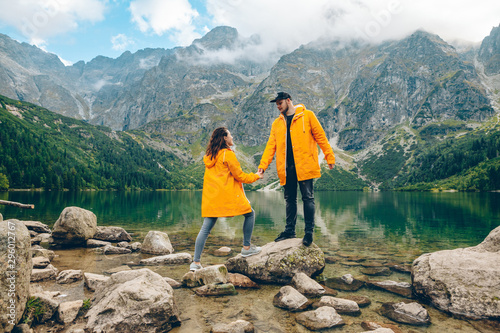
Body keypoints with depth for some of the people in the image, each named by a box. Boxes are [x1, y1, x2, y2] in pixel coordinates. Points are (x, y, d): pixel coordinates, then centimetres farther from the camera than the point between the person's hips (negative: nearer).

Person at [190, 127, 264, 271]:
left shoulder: (209, 155, 15)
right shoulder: (228, 154, -8)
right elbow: (239, 175, -4)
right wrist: (256, 176, 11)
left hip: (210, 197, 7)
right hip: (228, 195, -7)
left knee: (205, 229, 6)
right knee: (250, 214, 13)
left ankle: (196, 262, 3)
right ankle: (246, 248, 17)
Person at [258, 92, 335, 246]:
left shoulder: (307, 116, 3)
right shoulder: (277, 123, 15)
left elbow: (320, 137, 3)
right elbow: (271, 146, 10)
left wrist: (329, 157, -2)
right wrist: (262, 166, 0)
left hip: (304, 165, -4)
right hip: (287, 167, 5)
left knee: (308, 197, -2)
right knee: (290, 199, 10)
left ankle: (309, 231, 8)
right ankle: (290, 230, 20)